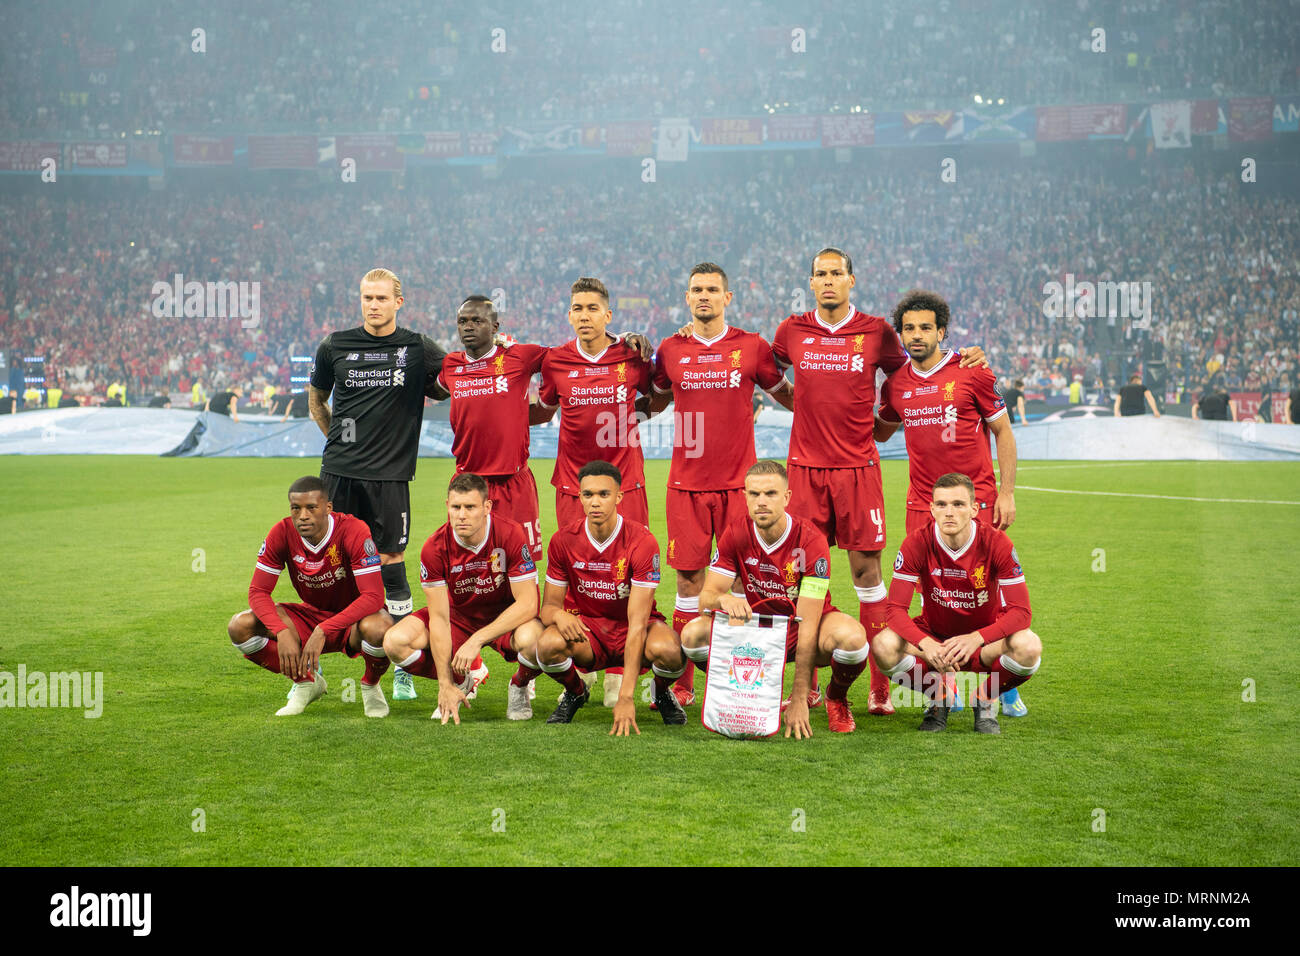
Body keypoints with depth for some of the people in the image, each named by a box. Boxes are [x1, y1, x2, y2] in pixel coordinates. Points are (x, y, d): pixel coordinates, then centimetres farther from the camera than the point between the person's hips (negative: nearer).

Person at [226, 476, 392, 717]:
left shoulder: (353, 531, -25)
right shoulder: (282, 533, -14)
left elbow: (374, 597, -30)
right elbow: (258, 592, -12)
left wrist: (322, 632, -39)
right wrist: (282, 633, -31)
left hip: (353, 617, -4)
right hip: (311, 614, 4)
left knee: (378, 628, -40)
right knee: (239, 626, -17)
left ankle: (370, 685, -4)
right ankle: (306, 682, 5)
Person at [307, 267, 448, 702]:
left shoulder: (417, 349, 2)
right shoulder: (335, 347, 7)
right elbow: (316, 399, 23)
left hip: (390, 474, -1)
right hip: (339, 472, 2)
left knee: (392, 566, 0)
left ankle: (403, 668, 10)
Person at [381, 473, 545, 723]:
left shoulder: (511, 534, -24)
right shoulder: (435, 548, -18)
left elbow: (528, 603, -25)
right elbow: (439, 617, -17)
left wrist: (476, 640, -33)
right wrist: (446, 684, -23)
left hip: (507, 617, -3)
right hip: (458, 615, 3)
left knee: (531, 639, -38)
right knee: (395, 642, -20)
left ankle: (519, 686, 0)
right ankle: (460, 682, 9)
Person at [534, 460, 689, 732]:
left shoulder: (642, 541, -20)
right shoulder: (563, 541, -9)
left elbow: (637, 622, -26)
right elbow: (549, 605, -1)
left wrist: (626, 697, -34)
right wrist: (558, 615, -31)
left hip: (631, 631, -2)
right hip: (586, 628, 2)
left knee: (667, 649, -36)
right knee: (548, 644, -32)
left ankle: (662, 692, 4)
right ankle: (575, 692, 5)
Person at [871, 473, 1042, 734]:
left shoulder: (996, 543, -18)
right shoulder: (917, 543, -17)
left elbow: (1020, 610, -21)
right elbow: (896, 609, -19)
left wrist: (975, 639, -38)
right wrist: (926, 645, -39)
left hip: (983, 637, -1)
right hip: (933, 636, 1)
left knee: (1029, 647, -33)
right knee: (883, 646, -30)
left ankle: (986, 699, 1)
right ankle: (937, 697, 2)